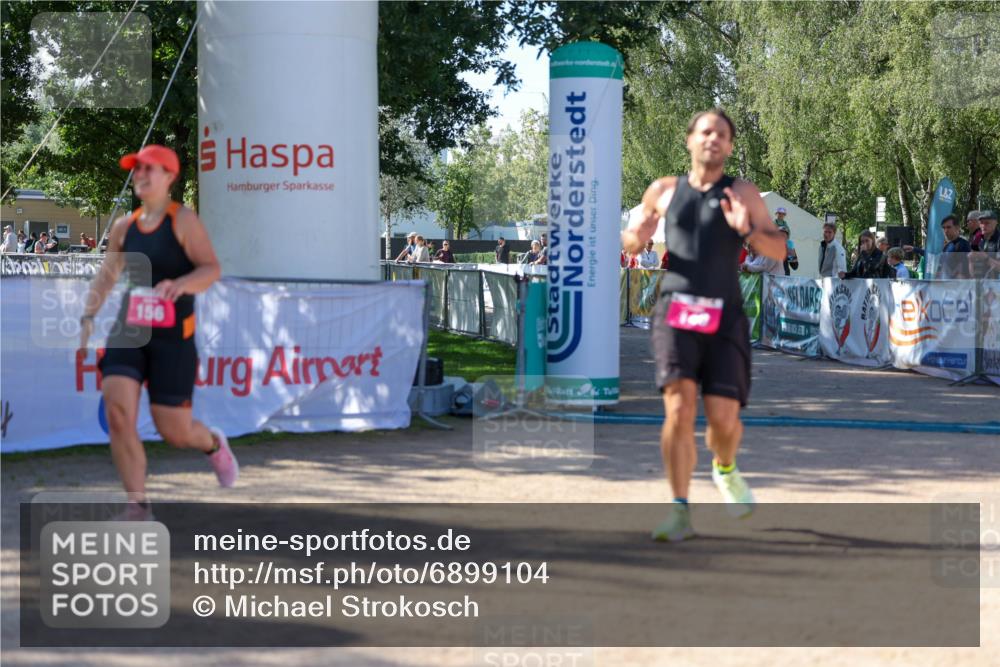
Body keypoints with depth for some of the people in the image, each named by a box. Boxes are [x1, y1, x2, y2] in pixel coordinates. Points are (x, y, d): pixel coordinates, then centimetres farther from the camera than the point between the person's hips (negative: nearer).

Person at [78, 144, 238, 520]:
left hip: (172, 337, -4)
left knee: (175, 433, -2)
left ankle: (213, 444, 37)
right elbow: (106, 276, 19)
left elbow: (211, 269, -15)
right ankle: (138, 506, -7)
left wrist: (180, 284, -34)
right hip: (128, 332, 4)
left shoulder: (183, 220, -6)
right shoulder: (124, 226, 10)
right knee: (117, 413, -17)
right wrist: (88, 319, 7)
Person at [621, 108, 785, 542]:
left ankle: (725, 470, 31)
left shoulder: (742, 193, 9)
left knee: (724, 417, -4)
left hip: (724, 315, 0)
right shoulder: (664, 191, 14)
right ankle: (680, 513, -9)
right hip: (675, 311, 0)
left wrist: (747, 230, -13)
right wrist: (635, 238, 2)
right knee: (679, 409, -15)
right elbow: (636, 241, 25)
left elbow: (779, 251, 5)